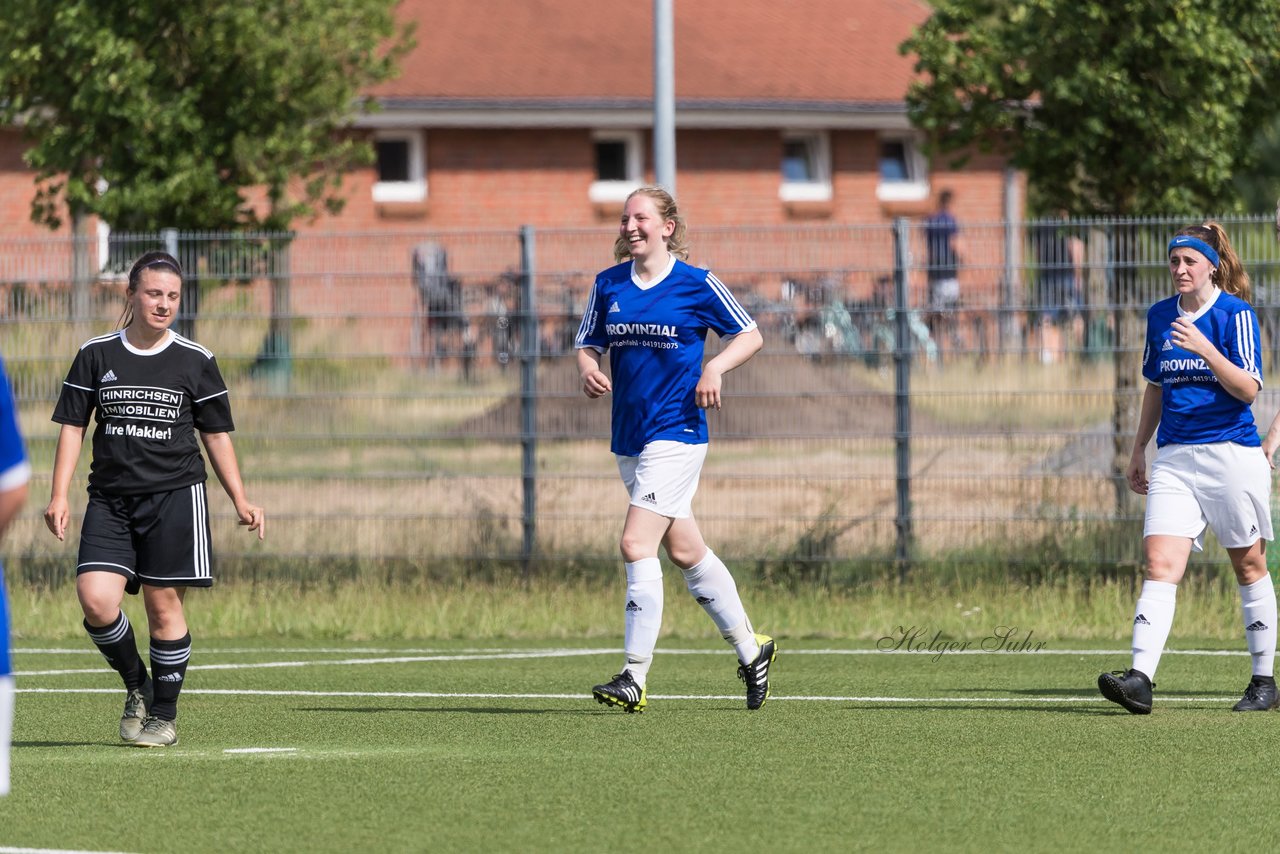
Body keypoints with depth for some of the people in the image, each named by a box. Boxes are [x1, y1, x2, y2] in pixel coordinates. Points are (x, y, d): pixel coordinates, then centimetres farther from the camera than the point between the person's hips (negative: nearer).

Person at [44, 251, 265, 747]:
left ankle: (164, 715, 9)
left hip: (175, 496, -1)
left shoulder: (196, 362, 4)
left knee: (163, 605, -4)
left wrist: (241, 501, 4)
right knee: (95, 599, -14)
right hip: (110, 500, 1)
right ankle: (136, 686, 10)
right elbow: (72, 427, 8)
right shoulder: (96, 355, 6)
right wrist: (59, 496, -1)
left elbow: (216, 435, 11)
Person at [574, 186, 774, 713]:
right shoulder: (608, 285, 8)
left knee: (636, 545, -16)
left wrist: (715, 367, -16)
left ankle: (635, 678, -14)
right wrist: (589, 370, -7)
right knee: (685, 551, 13)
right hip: (629, 436, 6)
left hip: (677, 434, -6)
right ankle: (751, 649, 29)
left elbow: (750, 336, 2)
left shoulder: (697, 285, -6)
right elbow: (588, 344, 15)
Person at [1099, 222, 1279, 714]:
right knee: (1159, 563, -10)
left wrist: (1206, 349, -25)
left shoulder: (1236, 314, -6)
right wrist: (1138, 449, 20)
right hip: (1174, 457, 4)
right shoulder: (1160, 317, 11)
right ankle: (1140, 679, -21)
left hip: (1232, 451, -4)